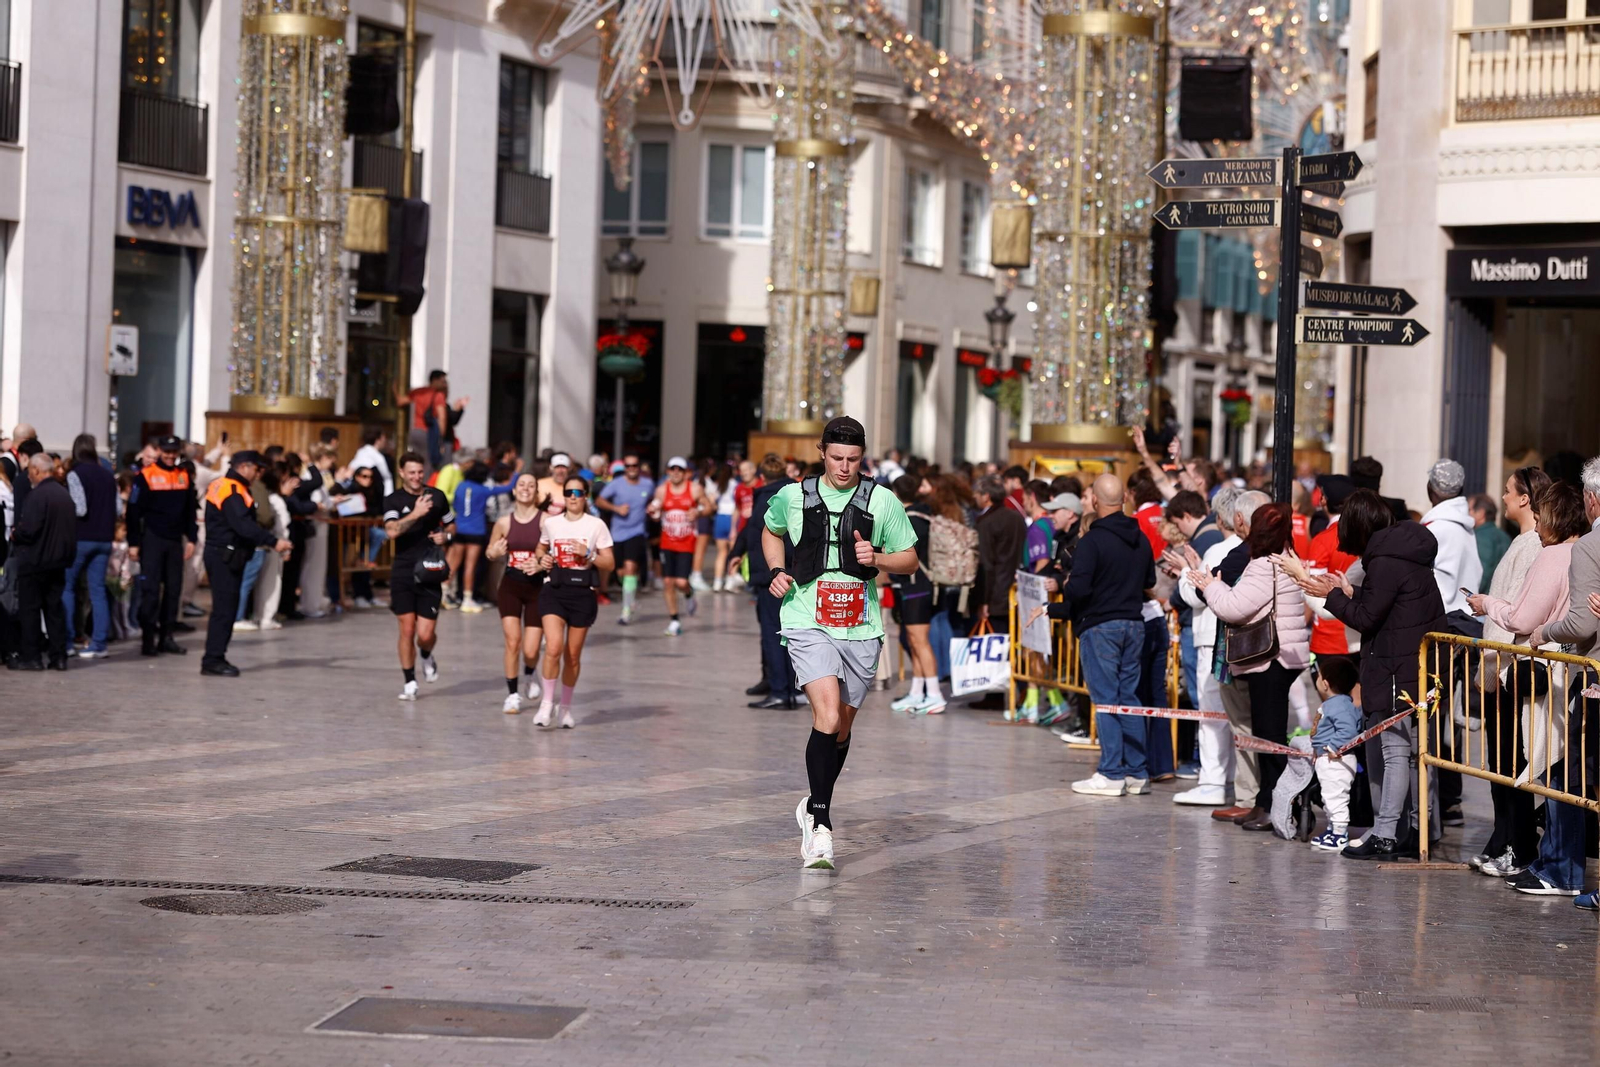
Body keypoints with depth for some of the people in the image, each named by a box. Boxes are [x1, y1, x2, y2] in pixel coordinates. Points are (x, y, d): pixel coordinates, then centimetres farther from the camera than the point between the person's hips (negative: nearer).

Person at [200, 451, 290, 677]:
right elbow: (244, 525, -25)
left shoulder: (224, 487, 17)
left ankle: (215, 658, 14)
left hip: (224, 555, 11)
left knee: (227, 607, 12)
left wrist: (266, 541, 11)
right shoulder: (232, 491, -16)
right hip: (225, 555, -11)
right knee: (224, 608, -9)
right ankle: (213, 660, -8)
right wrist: (273, 542, -24)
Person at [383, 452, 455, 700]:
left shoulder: (437, 496, 6)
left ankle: (427, 656, 31)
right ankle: (410, 683, 13)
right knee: (407, 630, -1)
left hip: (429, 574, 1)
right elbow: (392, 531, -18)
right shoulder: (393, 500, -2)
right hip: (403, 572, -1)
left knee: (425, 634, -4)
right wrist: (416, 513, -27)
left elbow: (451, 524, 19)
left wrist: (445, 535, -3)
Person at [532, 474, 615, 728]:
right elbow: (542, 548, 25)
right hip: (554, 590, 1)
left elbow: (610, 564, 1)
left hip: (582, 592, 0)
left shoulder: (596, 525, 0)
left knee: (573, 655, 7)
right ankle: (547, 702, -4)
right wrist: (542, 560, 3)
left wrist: (588, 554, -15)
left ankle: (566, 707, 24)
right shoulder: (551, 523, 6)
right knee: (553, 647, -18)